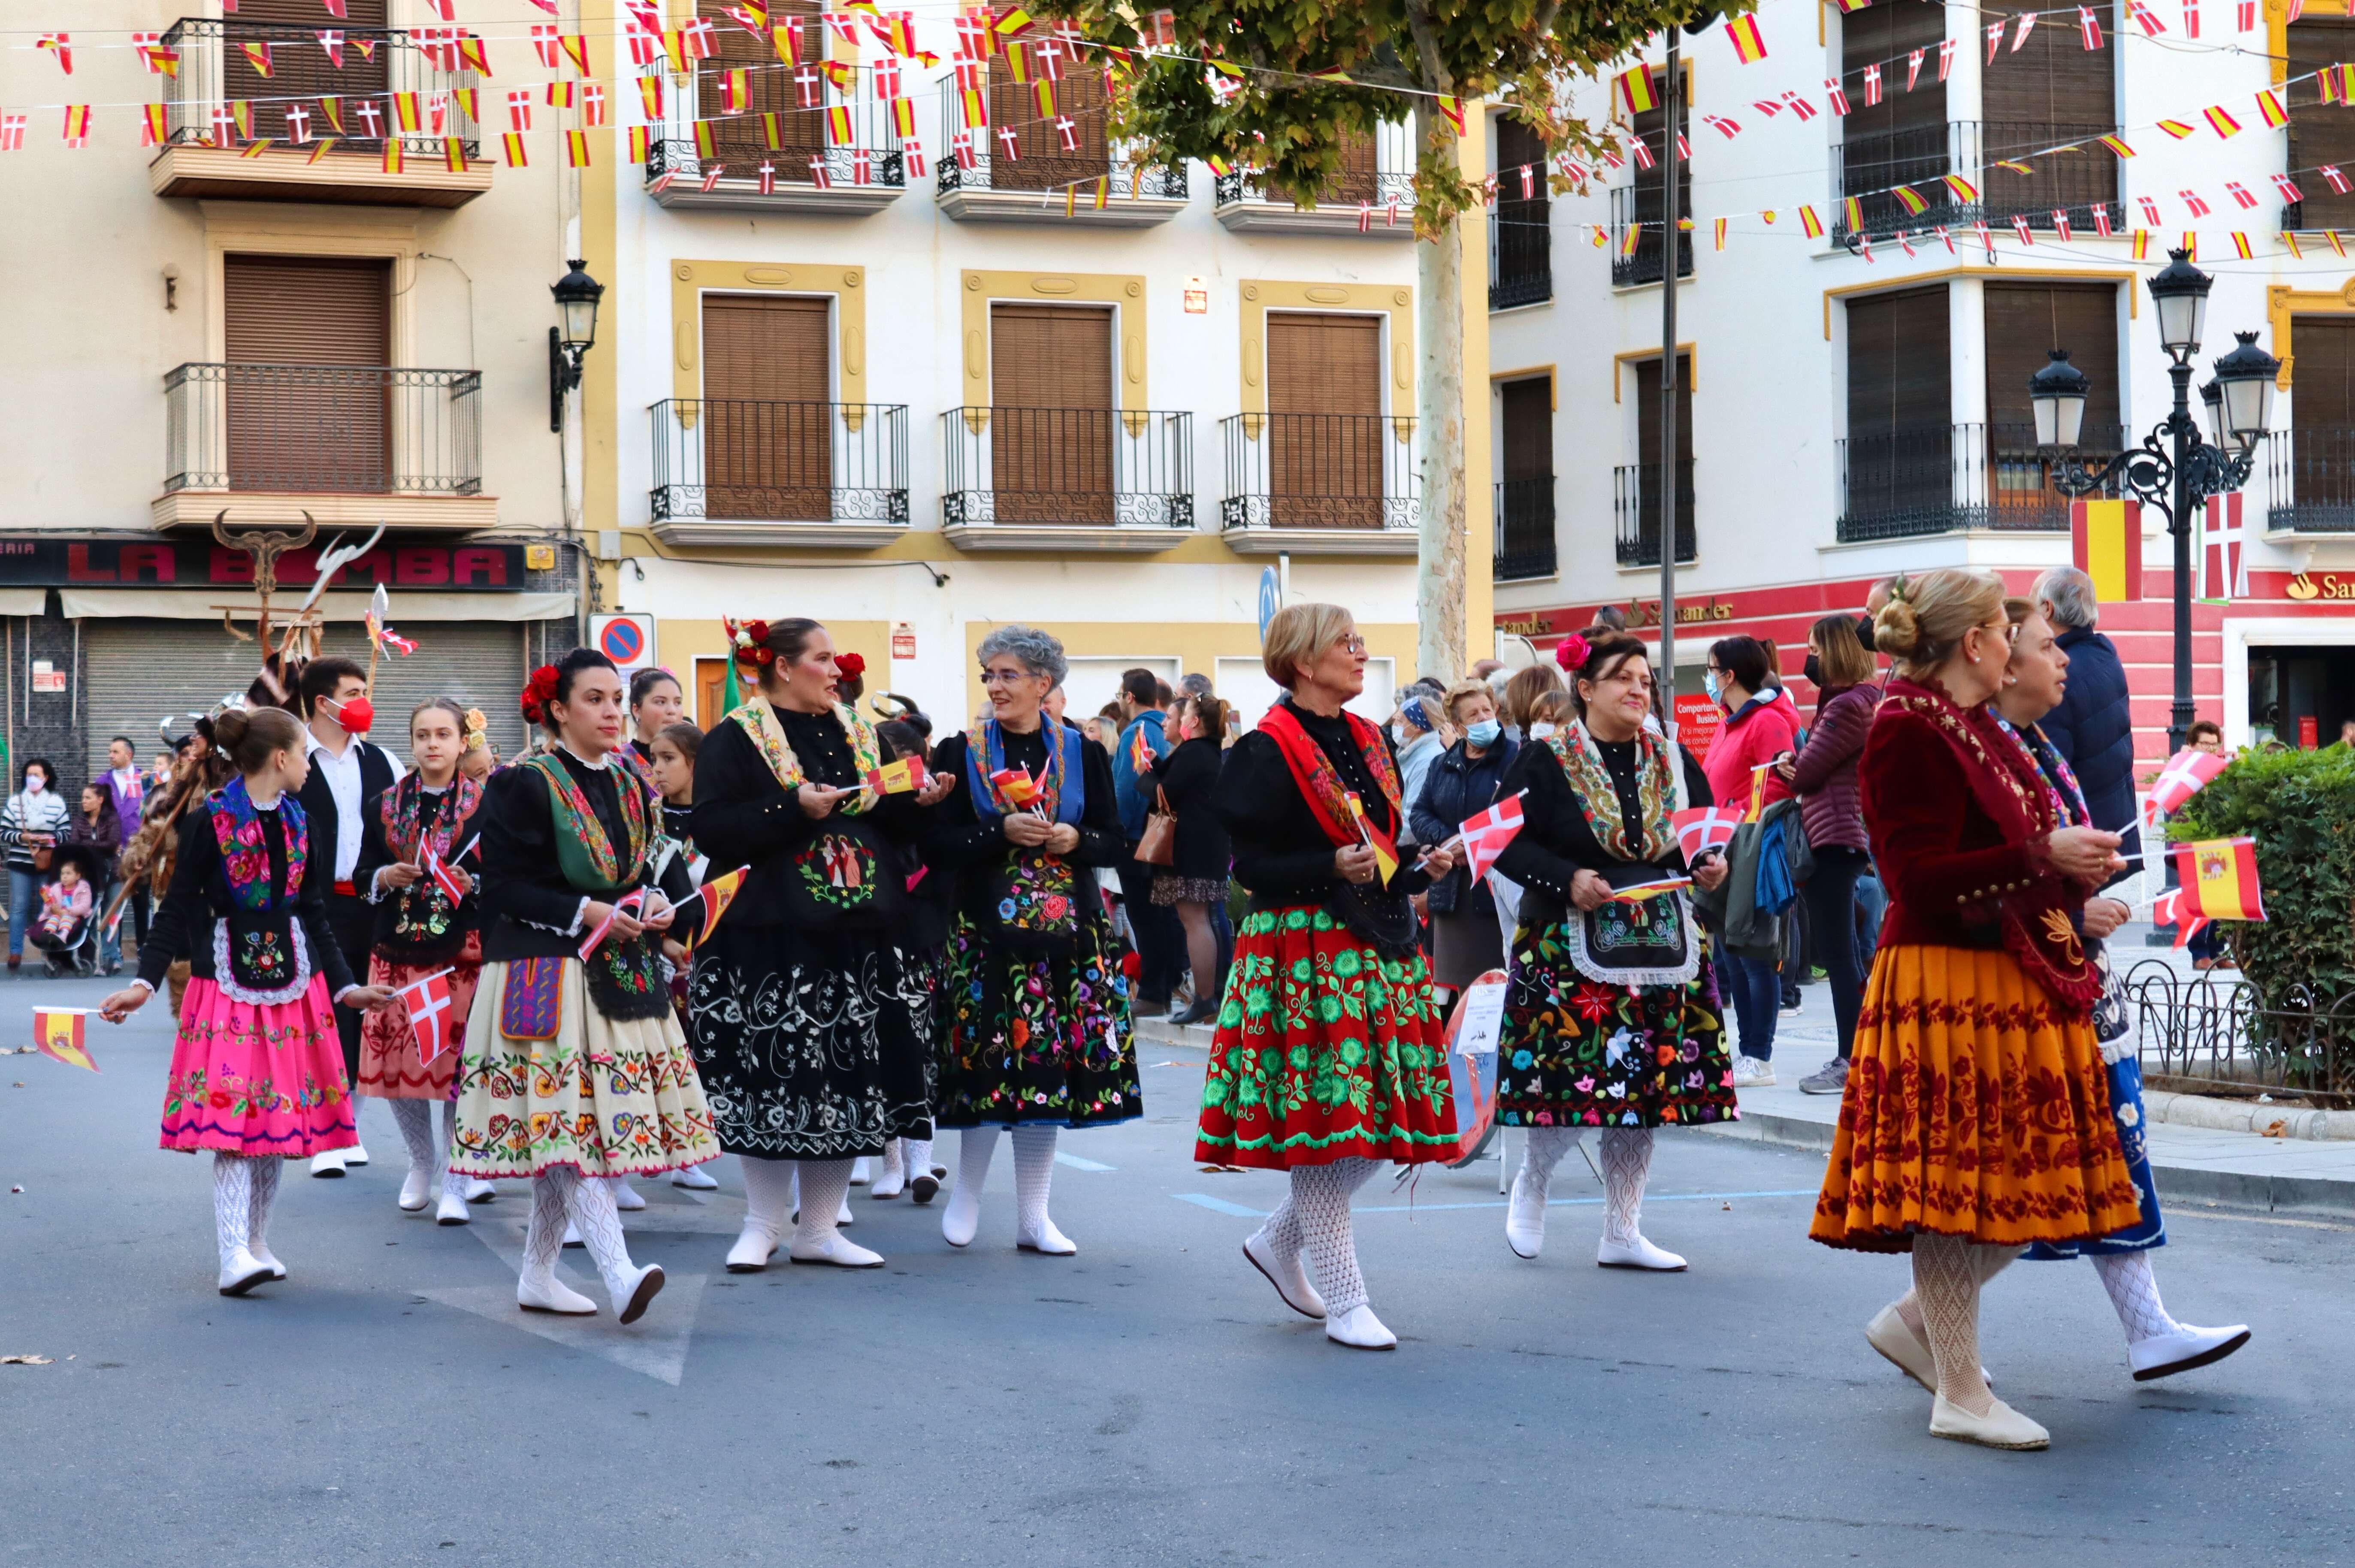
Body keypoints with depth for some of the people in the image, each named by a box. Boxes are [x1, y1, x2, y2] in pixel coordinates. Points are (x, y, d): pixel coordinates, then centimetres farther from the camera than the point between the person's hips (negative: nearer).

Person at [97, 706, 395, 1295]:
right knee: (233, 1118, -12)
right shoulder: (208, 822, -6)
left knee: (278, 1115, 6)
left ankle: (257, 1244, 16)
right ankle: (234, 1256, -15)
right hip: (227, 982, -6)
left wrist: (347, 986, 15)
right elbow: (177, 910, -6)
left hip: (293, 982, 6)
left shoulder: (298, 822, 11)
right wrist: (144, 982, -16)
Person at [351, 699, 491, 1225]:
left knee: (457, 1065, -5)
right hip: (397, 953, 3)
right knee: (395, 1064, 3)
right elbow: (360, 876, 12)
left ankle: (455, 1180, 6)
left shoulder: (485, 806, 1)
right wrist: (385, 878, -8)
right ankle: (422, 1163, 25)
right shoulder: (383, 807, 10)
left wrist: (472, 886, -17)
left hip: (463, 954, -3)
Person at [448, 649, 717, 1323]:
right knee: (572, 1119, -15)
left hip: (621, 975, 7)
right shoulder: (523, 785, -7)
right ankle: (619, 1274, -25)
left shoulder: (630, 789, 15)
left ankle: (537, 1275, 16)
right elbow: (503, 888, -10)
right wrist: (585, 913, -16)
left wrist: (653, 908, 2)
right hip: (547, 972, -7)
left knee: (563, 1133, 8)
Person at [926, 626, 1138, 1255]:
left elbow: (1115, 842, 8)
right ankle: (967, 1191, 17)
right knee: (991, 1060, -6)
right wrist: (1003, 833, -16)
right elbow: (937, 846, -4)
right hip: (988, 930, -2)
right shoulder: (960, 753, 2)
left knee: (1049, 1068, 3)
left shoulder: (1080, 753, 7)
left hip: (1068, 931, 2)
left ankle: (1033, 1217, 11)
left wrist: (1074, 840, -12)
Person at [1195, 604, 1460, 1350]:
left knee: (1382, 1119, 6)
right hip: (1304, 949, -8)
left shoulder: (1367, 741, 16)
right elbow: (1252, 866, -11)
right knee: (1321, 1120, -5)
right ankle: (1344, 1304, 1)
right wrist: (1333, 867, -23)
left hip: (1378, 946, 8)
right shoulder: (1267, 751, -8)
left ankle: (1280, 1239, 26)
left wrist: (1422, 869, 4)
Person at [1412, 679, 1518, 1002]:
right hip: (1453, 891, 5)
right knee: (1458, 978, 8)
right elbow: (1418, 812, 11)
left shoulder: (1516, 758, -3)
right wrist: (1447, 840, -8)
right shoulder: (1443, 766, 16)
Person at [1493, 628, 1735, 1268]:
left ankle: (1622, 1233, 15)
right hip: (1570, 946, -5)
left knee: (1647, 1090, 5)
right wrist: (1567, 881, -21)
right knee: (1573, 1084, -10)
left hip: (1661, 947, 5)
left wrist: (1712, 865, -2)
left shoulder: (1668, 761, 10)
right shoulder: (1545, 762, -5)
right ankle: (1532, 1180, 21)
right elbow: (1507, 843, -8)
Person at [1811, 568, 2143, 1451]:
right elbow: (1921, 876, -20)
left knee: (2029, 1181, 9)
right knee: (1953, 1183, -4)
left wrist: (2074, 878, 12)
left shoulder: (1976, 730, 18)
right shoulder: (1906, 732, -12)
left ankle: (1917, 1322, 25)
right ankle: (1960, 1395, 4)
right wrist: (2042, 856, -20)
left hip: (2016, 978, 10)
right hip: (1946, 986, -10)